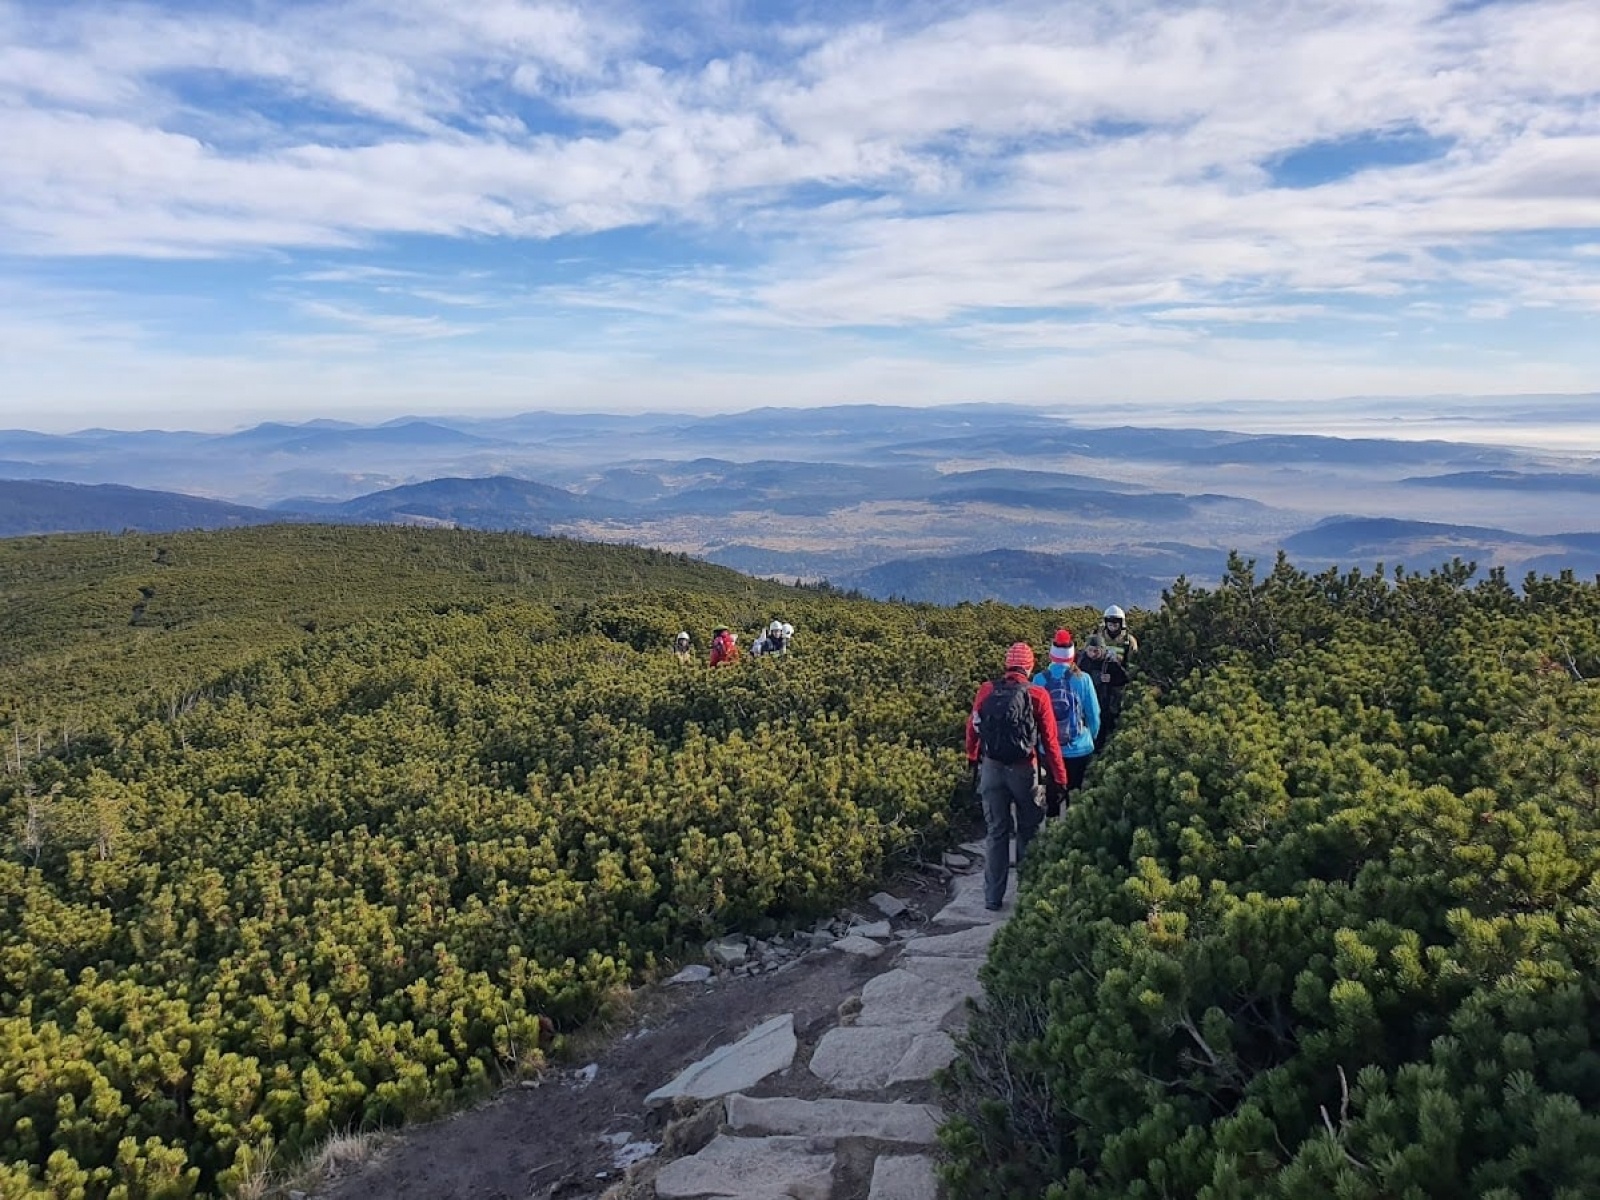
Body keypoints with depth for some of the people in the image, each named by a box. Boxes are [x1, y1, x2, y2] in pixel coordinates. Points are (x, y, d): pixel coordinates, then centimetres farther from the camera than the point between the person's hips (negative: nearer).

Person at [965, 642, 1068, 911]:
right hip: (1024, 770, -2)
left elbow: (973, 728, 7)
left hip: (991, 768, 2)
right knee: (1028, 831, 17)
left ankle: (993, 898, 14)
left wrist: (973, 758, 24)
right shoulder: (1037, 695, -8)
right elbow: (1050, 740, -7)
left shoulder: (986, 691, -2)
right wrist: (1060, 778, 1)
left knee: (995, 832, 11)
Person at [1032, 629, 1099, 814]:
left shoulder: (1039, 679, -9)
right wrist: (1092, 737, 16)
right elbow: (1094, 714, -3)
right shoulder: (1083, 679, -11)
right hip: (1080, 749, -1)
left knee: (1052, 797, 15)